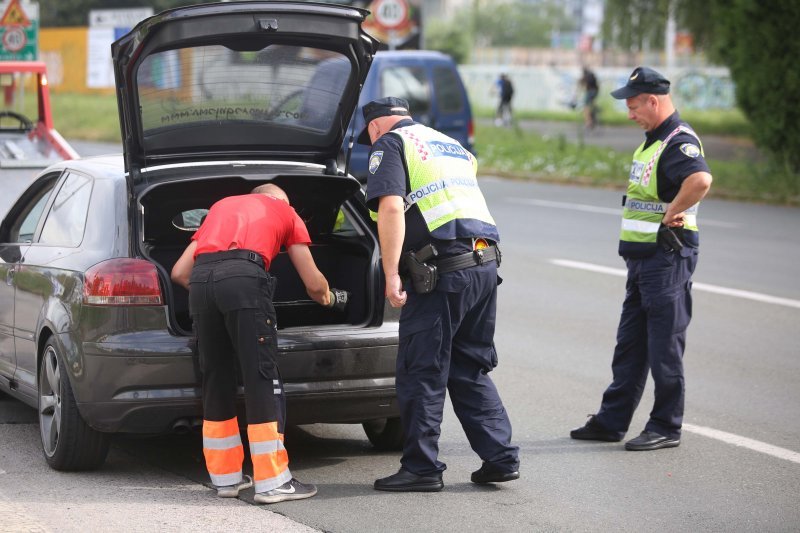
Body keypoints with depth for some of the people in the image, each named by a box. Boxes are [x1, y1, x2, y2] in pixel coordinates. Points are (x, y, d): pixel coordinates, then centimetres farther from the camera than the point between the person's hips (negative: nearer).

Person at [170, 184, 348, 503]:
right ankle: (272, 482, -1)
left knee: (216, 380, 14)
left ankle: (225, 478, 21)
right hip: (243, 276, -4)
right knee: (262, 377, 0)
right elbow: (313, 284, 24)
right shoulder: (285, 210, 27)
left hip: (200, 279, 4)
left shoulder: (221, 205, 37)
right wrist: (329, 297, 45)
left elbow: (179, 273, 30)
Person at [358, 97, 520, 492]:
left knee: (421, 374, 1)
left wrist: (391, 275, -14)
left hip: (443, 269, -8)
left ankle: (421, 468, 4)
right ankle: (501, 457, 13)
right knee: (470, 370, 16)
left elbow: (391, 208, -12)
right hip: (485, 264, 8)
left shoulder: (390, 144, 3)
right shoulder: (449, 144, 28)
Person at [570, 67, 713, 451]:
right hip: (641, 257, 10)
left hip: (668, 257, -10)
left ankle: (666, 427, 6)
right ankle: (611, 422, 20)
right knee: (630, 344, 14)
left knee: (664, 346, -2)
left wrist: (671, 215, -26)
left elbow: (701, 179, -37)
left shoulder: (679, 141, -17)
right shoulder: (651, 141, 15)